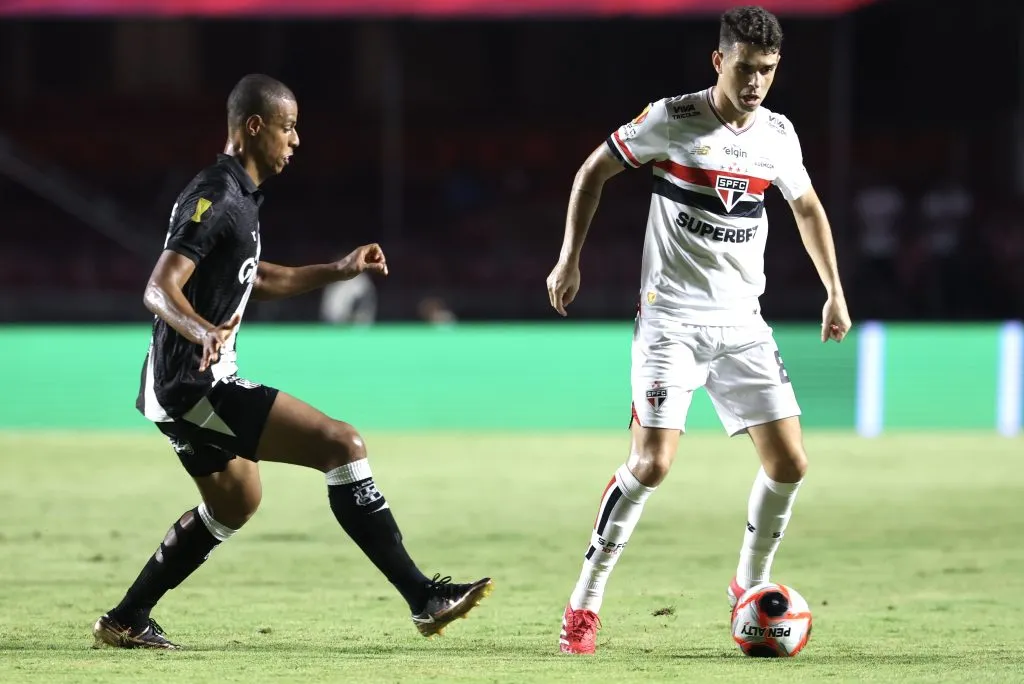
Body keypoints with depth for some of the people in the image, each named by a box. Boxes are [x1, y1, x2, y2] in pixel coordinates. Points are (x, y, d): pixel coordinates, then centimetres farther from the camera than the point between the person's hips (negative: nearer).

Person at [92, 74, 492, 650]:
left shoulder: (238, 196, 15)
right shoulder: (215, 197, -17)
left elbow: (254, 280, 31)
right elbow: (160, 289, -26)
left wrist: (338, 272, 25)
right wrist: (204, 331, -45)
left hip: (187, 386, 11)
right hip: (197, 385, -11)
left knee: (235, 501, 31)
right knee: (342, 443, -17)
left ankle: (127, 621, 35)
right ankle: (423, 597, -18)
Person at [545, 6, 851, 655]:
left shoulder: (778, 134, 5)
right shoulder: (672, 120, -8)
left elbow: (808, 208, 23)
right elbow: (594, 171, 4)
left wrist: (835, 292, 20)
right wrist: (570, 258, 0)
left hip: (743, 322, 5)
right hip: (672, 319, -5)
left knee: (790, 463, -3)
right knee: (651, 464, -16)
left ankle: (750, 587, 20)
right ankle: (584, 603, -2)